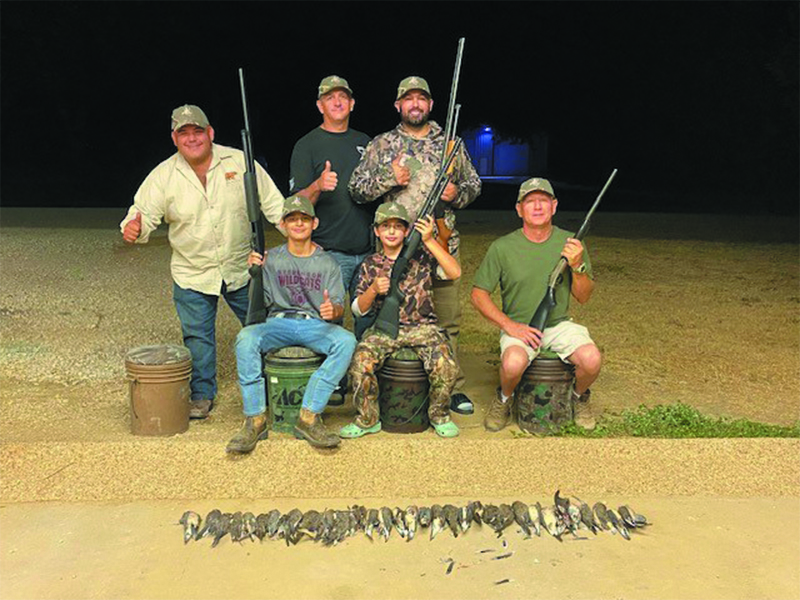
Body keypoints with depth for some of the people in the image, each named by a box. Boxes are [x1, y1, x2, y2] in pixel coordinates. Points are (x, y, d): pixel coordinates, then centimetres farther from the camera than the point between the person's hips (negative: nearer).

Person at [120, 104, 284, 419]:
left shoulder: (239, 162, -7)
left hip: (243, 269, 0)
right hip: (192, 273, 0)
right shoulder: (163, 175, -6)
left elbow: (273, 204, -3)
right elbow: (145, 213, -5)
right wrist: (133, 228, -30)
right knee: (197, 337, 7)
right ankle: (202, 395, 28)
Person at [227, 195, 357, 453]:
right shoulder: (271, 259, 10)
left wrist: (333, 310, -20)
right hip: (279, 322, 0)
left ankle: (309, 417, -31)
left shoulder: (327, 263, 9)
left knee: (346, 341, -32)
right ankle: (255, 420, -27)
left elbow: (339, 305, 5)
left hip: (315, 324, 0)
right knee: (245, 338, -32)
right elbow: (262, 302, 6)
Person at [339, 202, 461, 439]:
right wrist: (373, 290, -12)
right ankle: (368, 420, -4)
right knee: (360, 362, -27)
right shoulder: (370, 265, 11)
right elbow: (358, 309, 9)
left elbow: (455, 273, -12)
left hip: (422, 326, -1)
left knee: (445, 366, -26)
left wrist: (429, 241, -18)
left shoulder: (422, 257, 5)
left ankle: (439, 415, 4)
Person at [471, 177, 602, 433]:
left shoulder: (570, 243, -1)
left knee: (592, 359, -26)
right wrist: (510, 326, -13)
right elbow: (478, 294, -2)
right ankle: (503, 400, 3)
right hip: (518, 327, -2)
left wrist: (578, 266, -17)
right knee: (514, 363, -34)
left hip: (559, 324, 2)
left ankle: (579, 397, 12)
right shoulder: (502, 247, -7)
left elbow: (584, 297, 3)